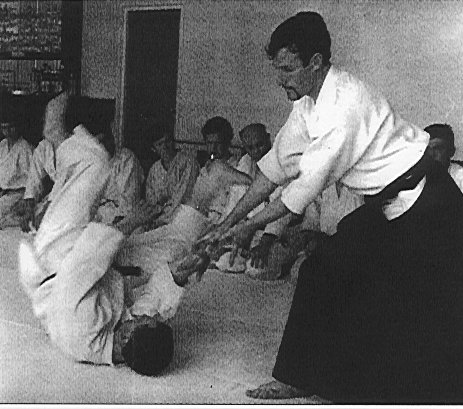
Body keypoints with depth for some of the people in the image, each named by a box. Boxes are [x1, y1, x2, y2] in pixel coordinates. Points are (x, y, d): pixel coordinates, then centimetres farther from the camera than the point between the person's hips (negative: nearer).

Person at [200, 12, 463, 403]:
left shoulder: (347, 101, -26)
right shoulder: (308, 102, 2)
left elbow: (310, 182, -21)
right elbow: (277, 165, 6)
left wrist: (251, 225, -11)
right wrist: (228, 222, 4)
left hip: (425, 208, -8)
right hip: (382, 206, 9)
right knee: (322, 271, 4)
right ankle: (296, 379, 14)